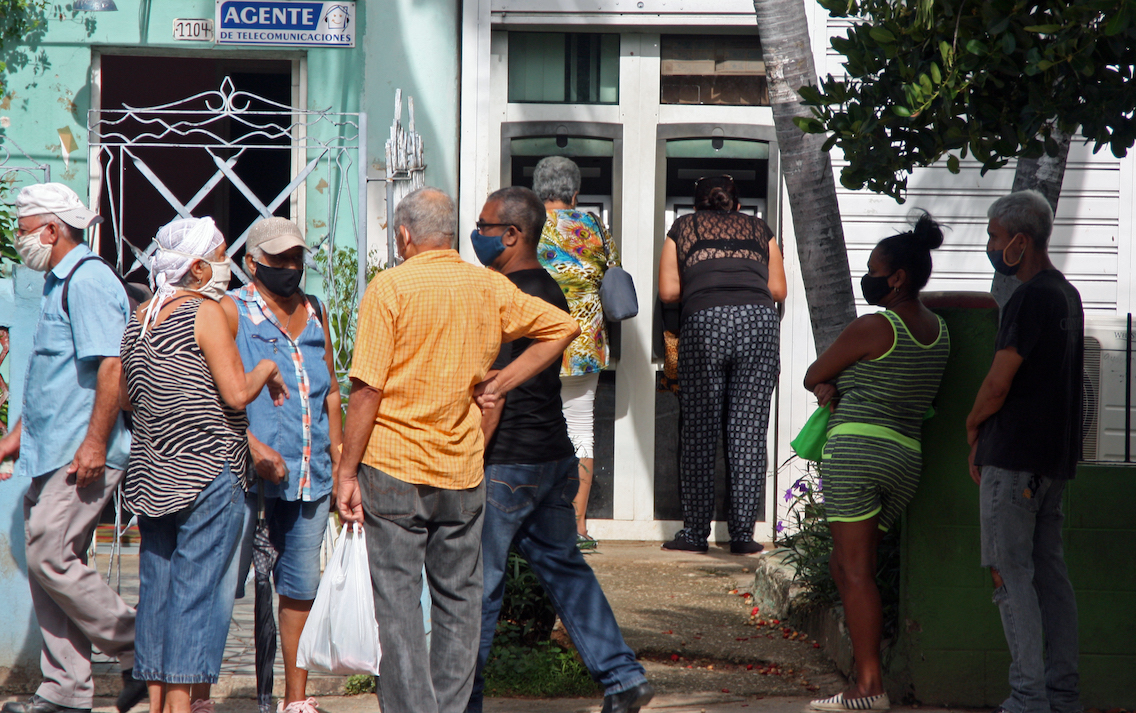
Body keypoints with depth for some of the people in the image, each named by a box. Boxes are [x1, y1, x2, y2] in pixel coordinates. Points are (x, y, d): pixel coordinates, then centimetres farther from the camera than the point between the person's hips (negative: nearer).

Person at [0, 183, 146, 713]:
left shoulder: (87, 281, -12)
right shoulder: (59, 284, 20)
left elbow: (111, 366, -21)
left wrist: (95, 444, -25)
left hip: (82, 455, -10)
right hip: (52, 452, 10)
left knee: (51, 556, -13)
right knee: (46, 561, 7)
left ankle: (141, 654, -4)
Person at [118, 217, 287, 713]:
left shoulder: (140, 319, 10)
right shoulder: (207, 313, -11)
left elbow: (125, 398, 18)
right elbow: (236, 393, -16)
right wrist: (267, 371, 2)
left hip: (151, 476, 7)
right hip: (208, 474, -7)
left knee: (158, 584, 9)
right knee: (198, 585, -5)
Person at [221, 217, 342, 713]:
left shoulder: (314, 314, 17)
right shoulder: (232, 311, -2)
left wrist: (338, 460, 16)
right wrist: (252, 444, -19)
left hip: (311, 471, 6)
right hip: (247, 469, -6)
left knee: (301, 586, 9)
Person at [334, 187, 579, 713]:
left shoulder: (390, 288, -9)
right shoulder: (490, 287, 5)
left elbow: (367, 389, -13)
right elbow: (562, 328, 13)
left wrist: (347, 472, -7)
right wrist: (499, 384, 10)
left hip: (392, 466, -4)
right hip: (463, 470, 4)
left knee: (396, 602, -1)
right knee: (459, 600, 13)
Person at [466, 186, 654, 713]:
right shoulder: (550, 291, 11)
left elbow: (492, 397, -21)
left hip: (507, 464, -9)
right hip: (555, 455, 9)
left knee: (477, 584, 0)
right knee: (562, 566, 14)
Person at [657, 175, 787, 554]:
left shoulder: (683, 228, 20)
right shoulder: (759, 230, 23)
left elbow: (669, 291, 12)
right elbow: (778, 290, 17)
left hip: (703, 323, -1)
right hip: (759, 322, 1)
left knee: (699, 432, 6)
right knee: (749, 431, 3)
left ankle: (696, 532, 6)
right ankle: (743, 533, 1)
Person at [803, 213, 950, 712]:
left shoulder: (872, 328, -9)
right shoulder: (938, 330, 15)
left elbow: (813, 377, 2)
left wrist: (828, 385, 21)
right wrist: (837, 387, 9)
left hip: (857, 446, -8)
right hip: (908, 458, 8)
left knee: (856, 571, -7)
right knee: (843, 566, 15)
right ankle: (864, 672, 10)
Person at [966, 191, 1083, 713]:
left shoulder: (1029, 300, -17)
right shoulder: (1067, 295, 14)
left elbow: (998, 383, -18)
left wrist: (973, 427, 1)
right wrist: (987, 437, 17)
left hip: (1015, 456, -9)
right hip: (1055, 455, 9)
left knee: (1011, 573, -6)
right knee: (1049, 570, 11)